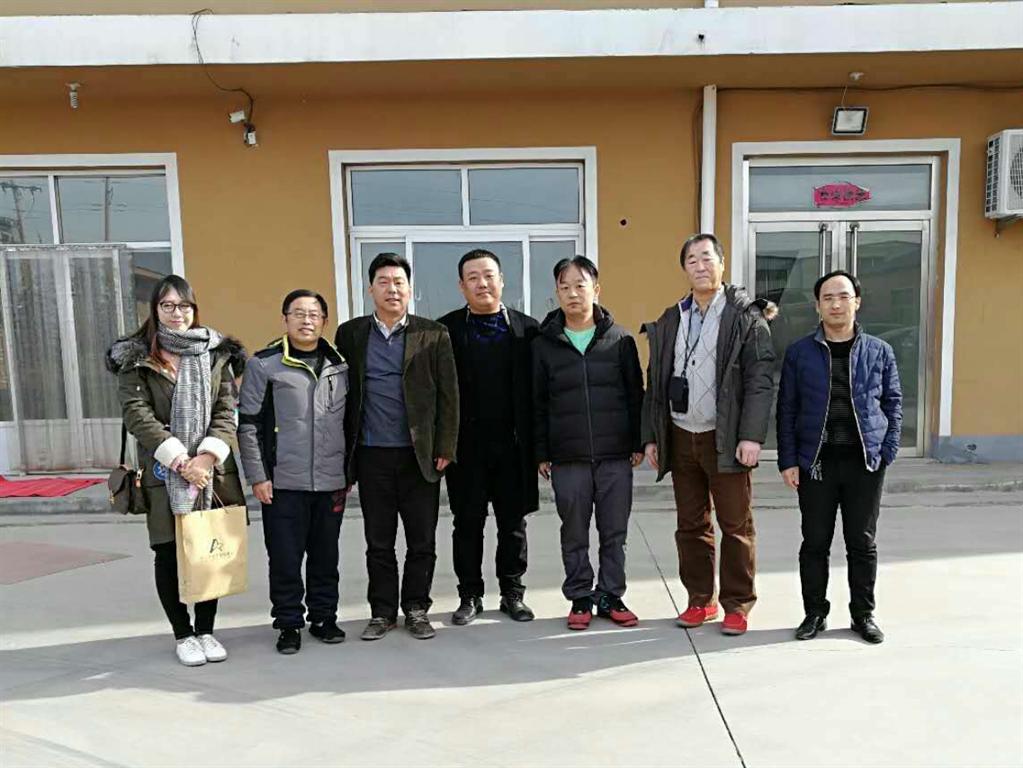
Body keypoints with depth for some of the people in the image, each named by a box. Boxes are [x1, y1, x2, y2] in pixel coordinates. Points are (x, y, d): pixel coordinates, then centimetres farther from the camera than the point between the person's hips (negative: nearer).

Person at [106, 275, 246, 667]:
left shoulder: (217, 352, 7)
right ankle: (183, 634, 23)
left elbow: (226, 411, 2)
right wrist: (179, 461, -16)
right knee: (169, 554, 7)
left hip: (213, 470, 2)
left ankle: (206, 629, 23)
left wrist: (207, 456, -13)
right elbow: (137, 414, -7)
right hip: (163, 473, -1)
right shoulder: (135, 358, 2)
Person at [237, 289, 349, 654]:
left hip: (331, 482, 3)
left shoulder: (340, 365, 8)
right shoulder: (264, 364, -3)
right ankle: (289, 624, 20)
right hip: (283, 483, -3)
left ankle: (324, 617, 28)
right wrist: (257, 476, -8)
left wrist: (349, 472, 11)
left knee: (326, 557, 13)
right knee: (285, 559, 4)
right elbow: (248, 424, -3)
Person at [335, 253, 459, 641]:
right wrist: (345, 454, 2)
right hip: (371, 457, 1)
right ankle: (383, 611, 25)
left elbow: (448, 395, 0)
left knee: (422, 542, 8)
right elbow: (342, 395, 6)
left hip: (420, 455, -1)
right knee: (378, 543, 11)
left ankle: (416, 609, 25)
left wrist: (445, 448, -5)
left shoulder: (433, 334, 2)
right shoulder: (350, 334, 6)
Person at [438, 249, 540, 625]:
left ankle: (512, 593, 27)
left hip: (513, 444, 1)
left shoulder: (527, 328, 2)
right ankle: (469, 596, 25)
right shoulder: (446, 330, 0)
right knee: (467, 523, 10)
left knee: (513, 523, 11)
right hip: (466, 446, 0)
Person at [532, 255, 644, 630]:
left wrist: (638, 443, 2)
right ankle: (580, 598, 23)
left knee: (614, 532, 8)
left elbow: (635, 395, 6)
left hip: (616, 456, 0)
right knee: (574, 534, 9)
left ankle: (611, 596, 23)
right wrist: (541, 453, 2)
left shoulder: (619, 339, 4)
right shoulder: (544, 344, 4)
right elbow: (537, 403, 6)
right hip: (567, 459, 0)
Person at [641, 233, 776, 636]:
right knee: (691, 525, 12)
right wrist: (651, 436, 9)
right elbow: (655, 383, 13)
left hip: (725, 438, -4)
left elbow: (760, 379, -10)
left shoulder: (746, 316, -3)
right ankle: (700, 600, 24)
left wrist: (751, 436, -17)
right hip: (681, 437, 5)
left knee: (736, 526, 4)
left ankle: (737, 605, 16)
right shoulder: (670, 320, 11)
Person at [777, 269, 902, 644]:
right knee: (815, 542, 8)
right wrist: (788, 461, -4)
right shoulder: (799, 352, 2)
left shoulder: (879, 351, 5)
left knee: (862, 542, 10)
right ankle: (815, 613, 22)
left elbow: (893, 404, 8)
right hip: (815, 462, 0)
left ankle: (863, 614, 25)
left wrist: (887, 453, -2)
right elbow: (786, 409, 2)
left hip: (865, 461, 1)